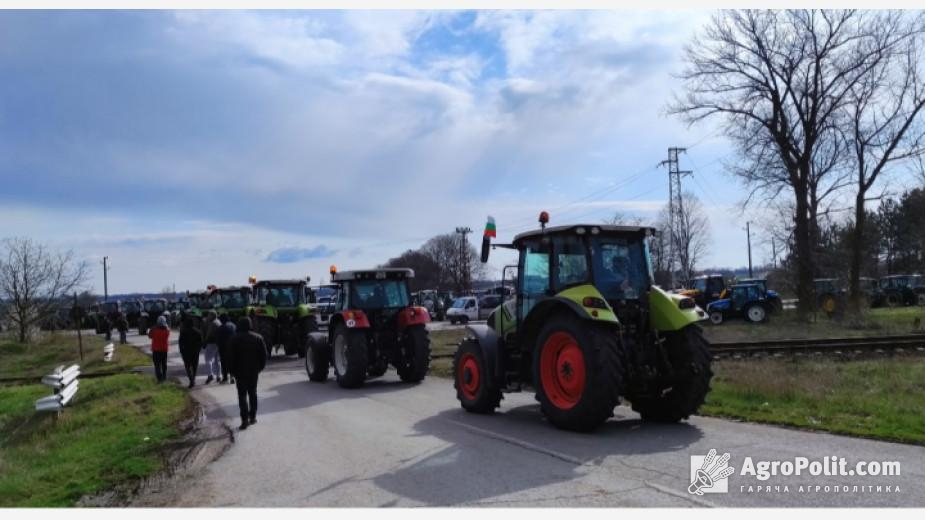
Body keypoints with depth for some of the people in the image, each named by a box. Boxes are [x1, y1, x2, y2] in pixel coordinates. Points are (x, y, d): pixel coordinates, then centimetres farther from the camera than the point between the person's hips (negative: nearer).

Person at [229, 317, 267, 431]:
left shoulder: (235, 339, -8)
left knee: (242, 394, -2)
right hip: (254, 370, 4)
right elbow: (263, 354, 2)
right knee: (253, 393, 15)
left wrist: (232, 370, -2)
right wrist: (260, 367, 11)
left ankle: (245, 419, -11)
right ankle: (253, 417, 18)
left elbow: (232, 356, -10)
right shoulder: (258, 338, 2)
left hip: (240, 371, -3)